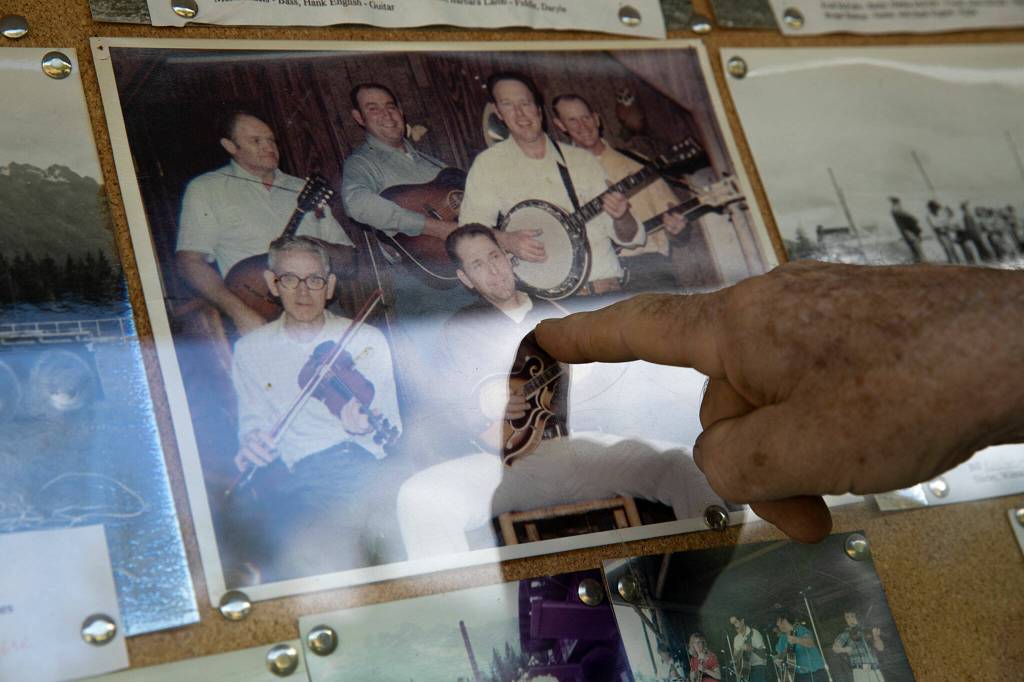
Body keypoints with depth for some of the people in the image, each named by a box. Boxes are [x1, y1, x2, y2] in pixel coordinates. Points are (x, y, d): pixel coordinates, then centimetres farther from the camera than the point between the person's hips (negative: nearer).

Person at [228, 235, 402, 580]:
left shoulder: (368, 341, 8)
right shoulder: (249, 350, 14)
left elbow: (392, 432, 8)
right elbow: (252, 422, 17)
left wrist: (366, 428, -16)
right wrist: (251, 446, -8)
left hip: (356, 465, -3)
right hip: (291, 477, 3)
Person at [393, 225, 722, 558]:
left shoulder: (550, 313, 23)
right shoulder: (458, 329, 16)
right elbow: (442, 398, 6)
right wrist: (482, 405, -13)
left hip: (577, 445, 2)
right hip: (503, 462, -2)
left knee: (678, 462, -26)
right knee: (418, 497, -34)